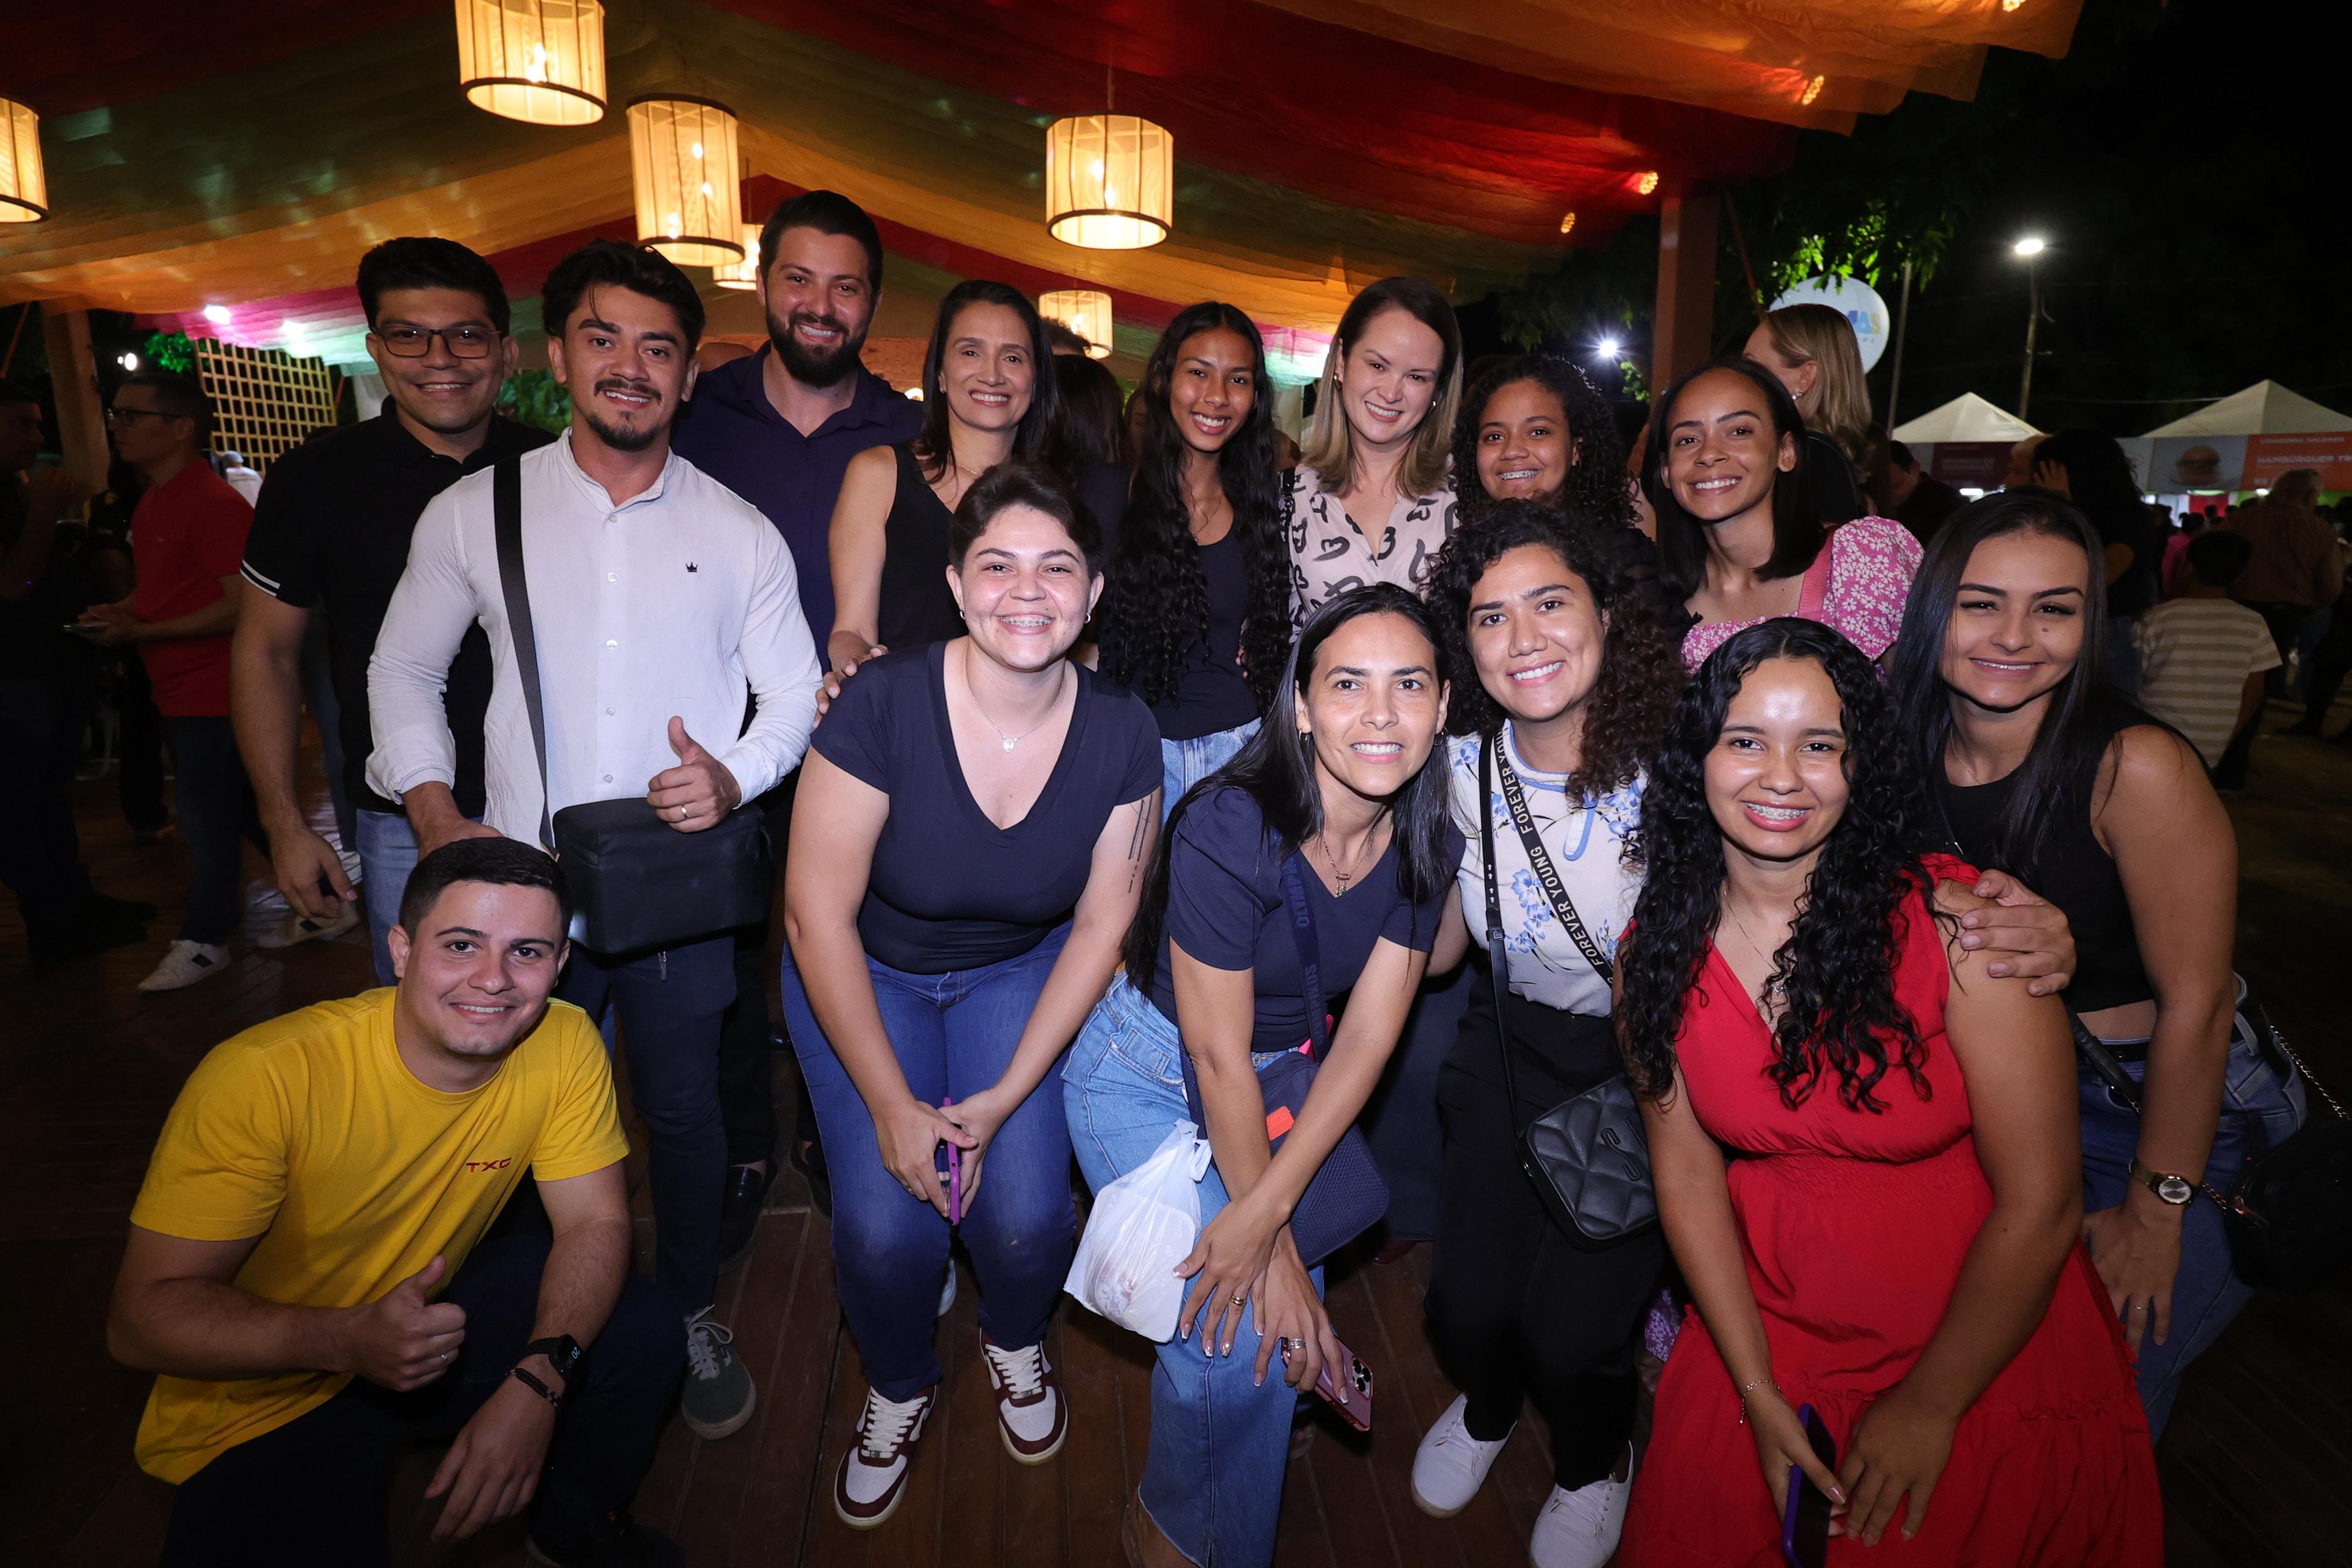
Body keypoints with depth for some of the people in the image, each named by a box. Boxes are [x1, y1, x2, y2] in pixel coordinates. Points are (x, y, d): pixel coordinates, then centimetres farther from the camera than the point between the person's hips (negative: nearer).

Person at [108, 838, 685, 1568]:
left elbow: (595, 1222, -12)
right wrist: (349, 1341, -39)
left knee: (642, 1329, -15)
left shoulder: (565, 1045, -18)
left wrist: (539, 1381, -30)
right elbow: (142, 1316, -22)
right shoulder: (262, 1078, -27)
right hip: (267, 1397, -3)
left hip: (436, 1316, 3)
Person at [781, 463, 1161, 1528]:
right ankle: (898, 1389, 23)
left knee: (1026, 1212, -13)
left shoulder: (1121, 735, -18)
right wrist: (893, 1107, -18)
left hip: (1021, 971, 2)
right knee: (884, 1226, -14)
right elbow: (818, 912, -19)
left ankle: (1016, 1347, 26)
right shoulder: (883, 705, -26)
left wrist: (1005, 1096, -15)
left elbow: (1100, 928, -9)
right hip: (867, 972, -1)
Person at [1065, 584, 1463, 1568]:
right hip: (1147, 1070, -5)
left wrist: (1266, 1212, -20)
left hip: (1281, 1077, 5)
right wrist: (1269, 1237, -14)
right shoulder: (1229, 831, -30)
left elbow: (1368, 1035, -12)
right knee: (1236, 1346, -12)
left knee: (1290, 1314, 0)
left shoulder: (1426, 846, -11)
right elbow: (1216, 1052, -23)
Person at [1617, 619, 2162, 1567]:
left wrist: (1930, 1405, -8)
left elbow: (2040, 1203, -15)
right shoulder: (1658, 951, -8)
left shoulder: (1959, 924, -19)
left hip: (1983, 1342, -2)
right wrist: (1757, 1392, -6)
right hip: (1765, 1323, 3)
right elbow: (1686, 1170, -2)